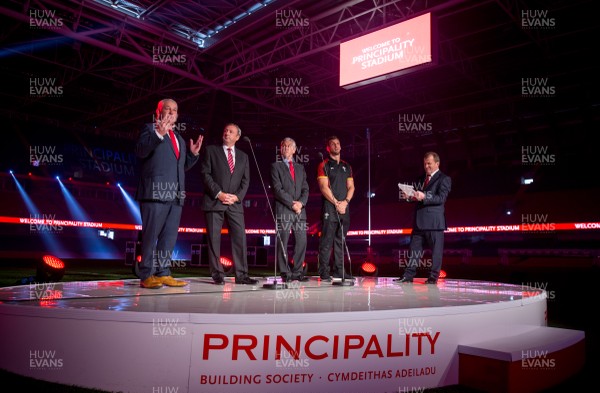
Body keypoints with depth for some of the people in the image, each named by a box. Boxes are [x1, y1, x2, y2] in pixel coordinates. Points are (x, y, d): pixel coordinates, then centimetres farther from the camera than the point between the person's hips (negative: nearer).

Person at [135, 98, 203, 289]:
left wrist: (193, 154, 12)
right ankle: (146, 275, 3)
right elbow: (140, 151, -13)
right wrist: (158, 134, -25)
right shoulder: (150, 129, 5)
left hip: (176, 195, 7)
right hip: (156, 192, -7)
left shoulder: (179, 138, 25)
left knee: (169, 236, 8)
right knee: (151, 234, -4)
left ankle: (163, 273, 14)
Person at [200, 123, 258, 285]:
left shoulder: (243, 156, 18)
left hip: (235, 203, 3)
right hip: (214, 202, -2)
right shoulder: (211, 150, 8)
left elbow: (245, 180, 12)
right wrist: (218, 193, -11)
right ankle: (217, 275, 4)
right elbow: (205, 174, -1)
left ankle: (241, 275, 0)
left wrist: (237, 196, -6)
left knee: (240, 238, -4)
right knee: (214, 239, -3)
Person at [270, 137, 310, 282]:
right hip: (283, 210, -4)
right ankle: (285, 273, 4)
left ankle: (298, 272, 10)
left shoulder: (300, 167, 21)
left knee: (301, 242, 1)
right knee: (283, 243, -4)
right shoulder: (276, 166, 6)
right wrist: (292, 204, -11)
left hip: (300, 210, 5)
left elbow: (305, 189, 13)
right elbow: (277, 189, -5)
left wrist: (301, 202, -6)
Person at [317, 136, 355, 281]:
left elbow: (351, 187, 13)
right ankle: (324, 272, -3)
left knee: (341, 240, 8)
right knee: (327, 240, -6)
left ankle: (339, 270, 14)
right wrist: (336, 203, -12)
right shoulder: (324, 165, 1)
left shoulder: (346, 166, 18)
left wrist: (345, 201, -5)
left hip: (344, 208, 5)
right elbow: (324, 187, -8)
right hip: (329, 208, -5)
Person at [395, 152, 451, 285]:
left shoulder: (444, 179, -3)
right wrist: (409, 197, 1)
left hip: (434, 221, -7)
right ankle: (408, 275, 11)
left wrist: (424, 197, -28)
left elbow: (441, 198, -16)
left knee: (436, 250, 1)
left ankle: (433, 277, 9)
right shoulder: (421, 179, 19)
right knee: (414, 249, 7)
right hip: (419, 221, 7)